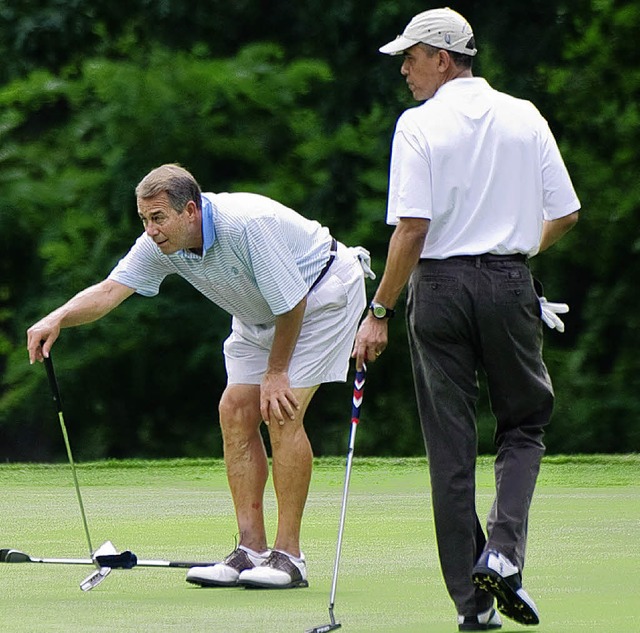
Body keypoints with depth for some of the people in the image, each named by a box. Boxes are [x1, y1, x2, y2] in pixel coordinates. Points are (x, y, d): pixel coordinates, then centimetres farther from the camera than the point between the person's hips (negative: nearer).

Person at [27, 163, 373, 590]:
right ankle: (251, 550, -1)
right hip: (261, 315, 8)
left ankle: (288, 555, -15)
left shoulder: (248, 225, -36)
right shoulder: (162, 244, -15)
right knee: (236, 412, -4)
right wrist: (57, 319, -39)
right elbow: (111, 289, -21)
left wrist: (276, 372, -17)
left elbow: (291, 302, -27)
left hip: (322, 293, -8)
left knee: (282, 413, -18)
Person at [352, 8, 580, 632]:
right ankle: (503, 551, -7)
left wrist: (379, 311, -7)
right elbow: (565, 213, 7)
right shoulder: (525, 118, 4)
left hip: (440, 286, -2)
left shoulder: (419, 125, -7)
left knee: (450, 446, 4)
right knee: (524, 424, 16)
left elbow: (411, 229, -13)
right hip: (510, 287, 2)